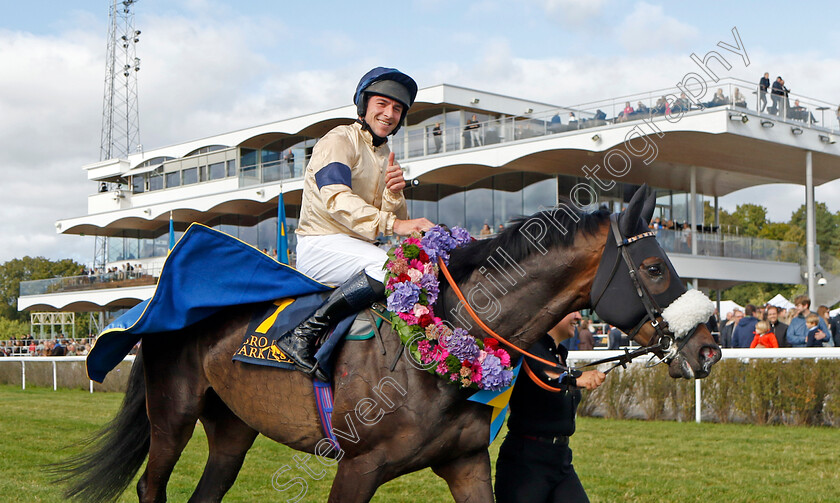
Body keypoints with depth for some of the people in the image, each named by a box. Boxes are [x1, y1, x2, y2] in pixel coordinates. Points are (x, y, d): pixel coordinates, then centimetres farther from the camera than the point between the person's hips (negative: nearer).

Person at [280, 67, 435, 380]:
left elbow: (398, 221, 10)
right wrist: (393, 223, -35)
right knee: (386, 265, -33)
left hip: (359, 246, 8)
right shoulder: (338, 141, -6)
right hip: (320, 245, -8)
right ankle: (304, 334, -29)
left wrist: (394, 194, -12)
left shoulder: (387, 159, 18)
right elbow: (337, 201, -24)